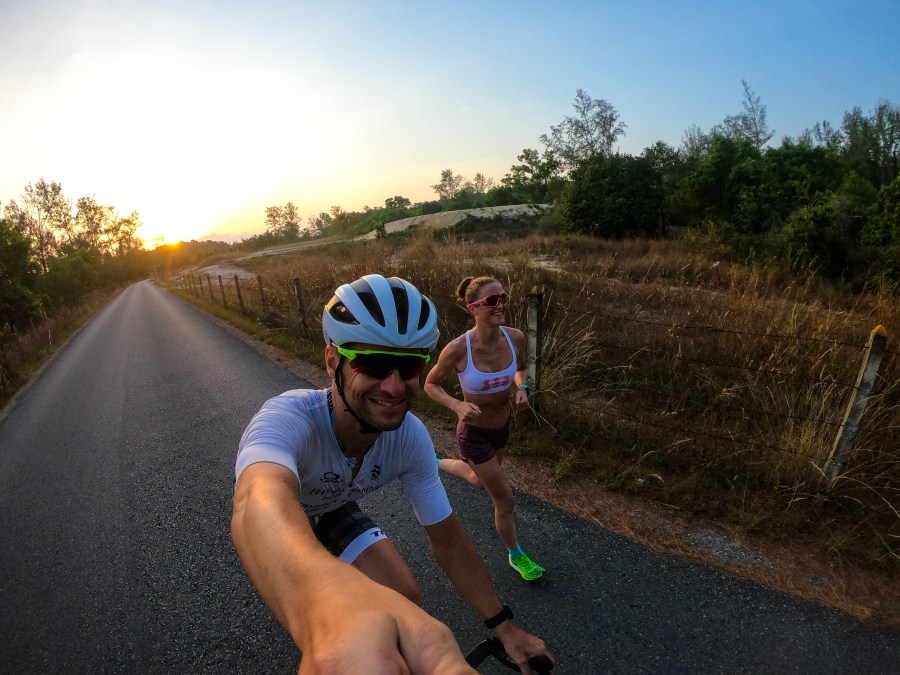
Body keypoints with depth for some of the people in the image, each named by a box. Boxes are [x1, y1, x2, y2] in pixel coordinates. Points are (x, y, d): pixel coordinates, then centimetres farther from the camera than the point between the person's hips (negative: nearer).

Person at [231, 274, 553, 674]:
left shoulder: (410, 437, -27)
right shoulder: (289, 419, -43)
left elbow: (447, 538, -17)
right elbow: (262, 502, -65)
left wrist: (505, 627, -14)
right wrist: (324, 600, -86)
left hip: (330, 511, 3)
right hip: (281, 520, -3)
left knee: (405, 599, -10)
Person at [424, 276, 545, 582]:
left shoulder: (515, 337, -16)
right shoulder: (457, 350, -29)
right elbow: (430, 384, -12)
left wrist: (521, 389, -15)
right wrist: (458, 405, -29)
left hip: (502, 427, 6)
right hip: (475, 434, -6)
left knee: (483, 480, 33)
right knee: (506, 501, 9)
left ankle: (436, 464, 60)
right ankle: (516, 556, 40)